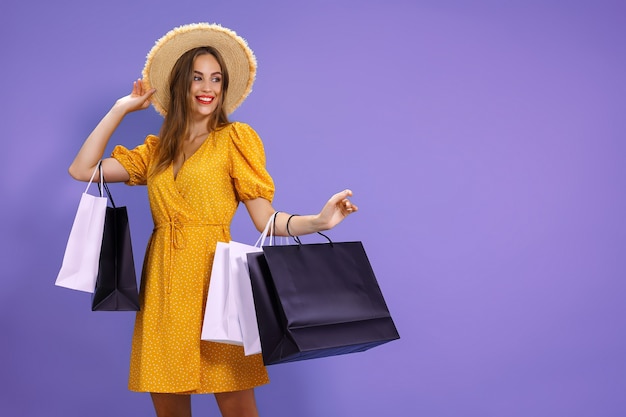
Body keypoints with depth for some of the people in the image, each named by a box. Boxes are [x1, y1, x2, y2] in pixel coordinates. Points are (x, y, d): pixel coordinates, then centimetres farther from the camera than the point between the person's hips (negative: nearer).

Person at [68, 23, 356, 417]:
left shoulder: (235, 138, 4)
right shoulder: (157, 149, 16)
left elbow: (265, 219, -3)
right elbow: (82, 169, 12)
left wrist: (319, 222, -22)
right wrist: (121, 109, 15)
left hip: (212, 277, -4)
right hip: (162, 283, 4)